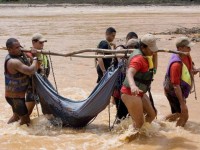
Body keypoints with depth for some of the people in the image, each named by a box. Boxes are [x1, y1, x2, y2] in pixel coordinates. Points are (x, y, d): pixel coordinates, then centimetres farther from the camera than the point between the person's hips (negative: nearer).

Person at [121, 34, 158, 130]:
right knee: (139, 123, -5)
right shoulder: (138, 59, -23)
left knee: (152, 114, 15)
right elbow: (129, 73, -41)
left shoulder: (144, 56, 6)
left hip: (139, 93, 10)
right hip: (131, 94, -10)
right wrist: (133, 86, -58)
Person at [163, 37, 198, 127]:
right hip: (173, 93, -9)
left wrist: (194, 70, -8)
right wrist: (182, 103, -30)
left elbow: (191, 68, 17)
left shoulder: (187, 57, -3)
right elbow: (176, 86, -31)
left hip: (179, 92, 9)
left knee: (177, 114, 21)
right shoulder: (177, 64, -31)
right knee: (184, 116, -5)